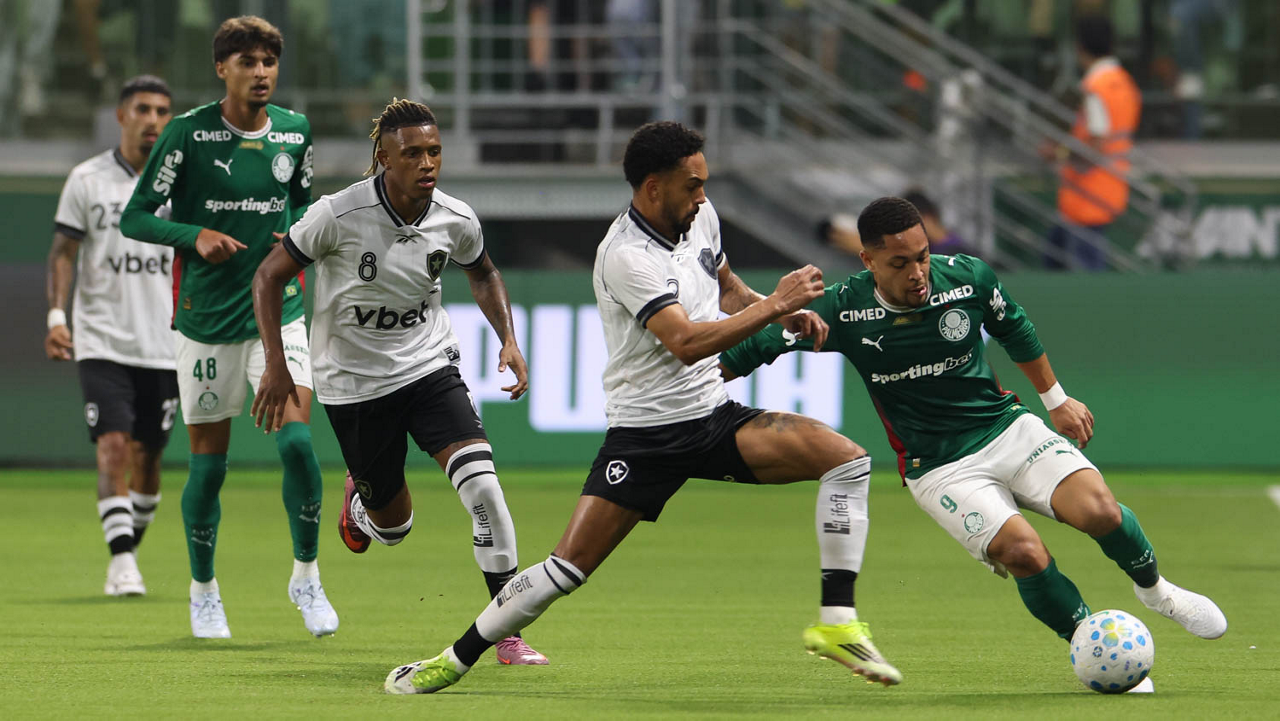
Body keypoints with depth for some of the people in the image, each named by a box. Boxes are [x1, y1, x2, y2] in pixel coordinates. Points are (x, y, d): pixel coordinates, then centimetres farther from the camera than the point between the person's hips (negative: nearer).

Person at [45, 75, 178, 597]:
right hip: (101, 341, -2)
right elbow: (62, 252, 3)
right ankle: (121, 561, -19)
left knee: (147, 457, 5)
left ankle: (131, 544, 26)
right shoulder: (86, 180, 1)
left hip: (164, 347, 2)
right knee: (113, 446, -16)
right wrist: (56, 315, -10)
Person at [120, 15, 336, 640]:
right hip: (206, 318, -2)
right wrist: (195, 236, -21)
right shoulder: (189, 133, -8)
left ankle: (306, 577, 4)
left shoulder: (295, 132, 4)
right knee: (208, 462, 3)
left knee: (296, 440, -14)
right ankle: (203, 590, 23)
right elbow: (135, 218, -5)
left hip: (276, 311, 2)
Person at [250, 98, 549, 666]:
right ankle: (361, 497, 48)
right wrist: (276, 365, -16)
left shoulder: (456, 220, -9)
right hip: (354, 381, -2)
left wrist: (508, 339, 0)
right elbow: (269, 276, -10)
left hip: (430, 365, 2)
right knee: (393, 526, 8)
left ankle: (508, 633, -12)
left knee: (482, 485, -19)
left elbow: (482, 273, 14)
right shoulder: (338, 215, -21)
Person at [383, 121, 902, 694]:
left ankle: (836, 623, -12)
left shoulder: (700, 216, 4)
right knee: (569, 566, -11)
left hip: (715, 416, 6)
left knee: (845, 458, -13)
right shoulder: (626, 256, -20)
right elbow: (686, 342, -30)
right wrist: (774, 305, -24)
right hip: (645, 429, -6)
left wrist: (787, 314, 7)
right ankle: (453, 661, 7)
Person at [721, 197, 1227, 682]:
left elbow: (1014, 329, 13)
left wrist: (1056, 399, 22)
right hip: (939, 469, -2)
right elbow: (758, 345, -6)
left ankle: (1154, 590, 10)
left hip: (1009, 428, 2)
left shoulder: (967, 277, -7)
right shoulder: (843, 312, -14)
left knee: (1100, 512, -22)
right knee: (1024, 554, -28)